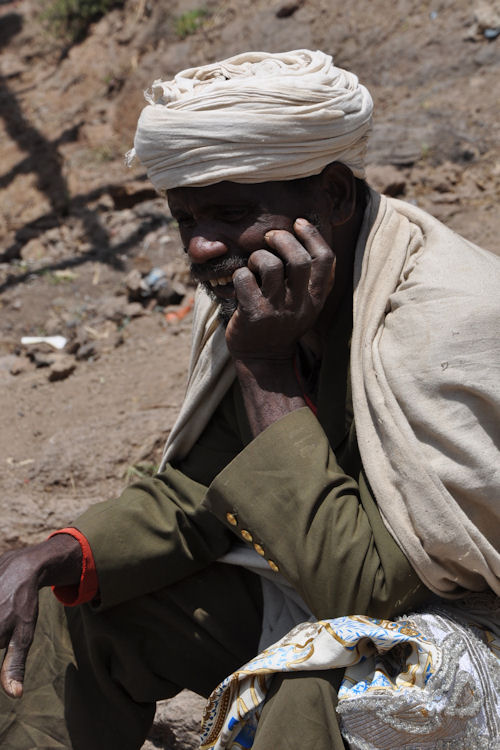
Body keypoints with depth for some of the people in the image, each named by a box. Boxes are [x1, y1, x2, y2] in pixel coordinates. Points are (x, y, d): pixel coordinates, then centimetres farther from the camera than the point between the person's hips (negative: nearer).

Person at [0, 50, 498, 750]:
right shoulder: (249, 290, -5)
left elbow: (368, 590, -31)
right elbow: (193, 496, 5)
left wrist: (269, 368, -31)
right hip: (321, 593, 7)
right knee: (67, 618, 4)